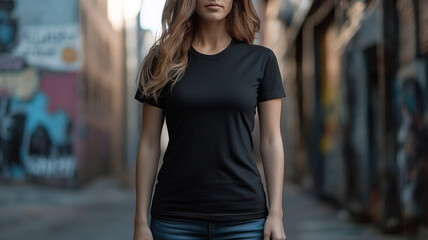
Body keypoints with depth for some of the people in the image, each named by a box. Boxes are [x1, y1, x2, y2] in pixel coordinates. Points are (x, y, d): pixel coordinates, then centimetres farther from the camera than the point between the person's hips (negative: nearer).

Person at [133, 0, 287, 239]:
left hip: (244, 218, 0)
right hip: (175, 219, 0)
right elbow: (150, 145, 3)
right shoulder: (164, 61, 4)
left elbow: (271, 141, 3)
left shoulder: (261, 59, 3)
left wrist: (276, 214, -4)